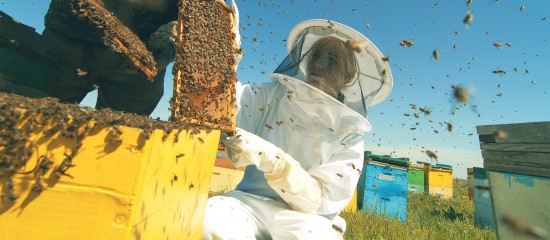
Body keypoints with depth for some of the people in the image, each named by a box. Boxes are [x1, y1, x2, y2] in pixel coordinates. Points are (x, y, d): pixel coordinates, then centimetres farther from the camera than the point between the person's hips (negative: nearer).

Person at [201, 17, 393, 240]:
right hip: (252, 201, 1)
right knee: (209, 218, -28)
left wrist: (266, 157, -28)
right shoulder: (273, 96, 0)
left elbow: (319, 200, -14)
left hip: (306, 218, 0)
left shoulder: (349, 133, -5)